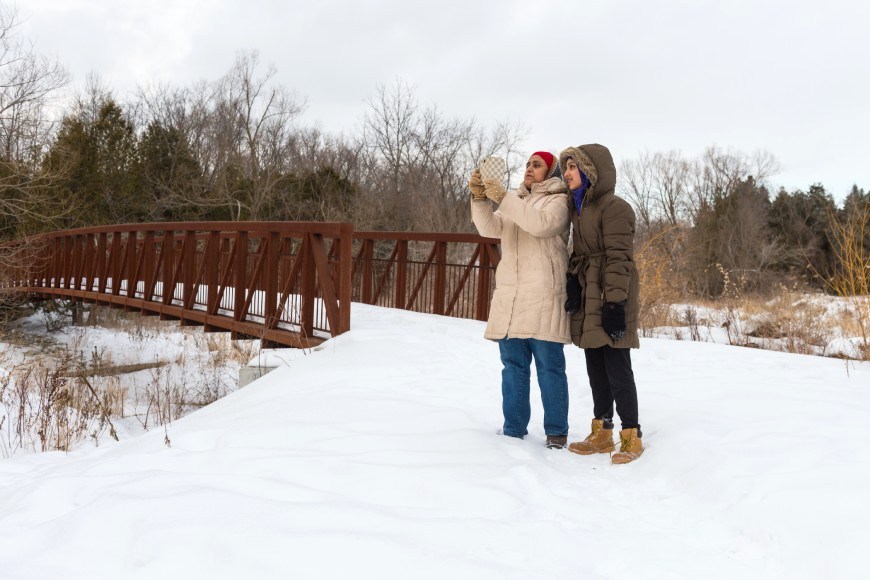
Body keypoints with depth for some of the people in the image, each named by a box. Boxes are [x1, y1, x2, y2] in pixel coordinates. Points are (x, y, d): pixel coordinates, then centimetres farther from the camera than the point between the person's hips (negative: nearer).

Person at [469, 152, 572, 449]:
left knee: (549, 366, -3)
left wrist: (502, 198, -20)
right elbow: (490, 227, 7)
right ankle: (513, 429, 13)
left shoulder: (558, 200, 3)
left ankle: (556, 431, 5)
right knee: (513, 365, 7)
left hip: (543, 297, -6)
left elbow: (540, 223, -18)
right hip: (510, 296, 6)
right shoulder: (516, 202, 22)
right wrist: (480, 198, -10)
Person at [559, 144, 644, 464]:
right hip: (588, 299, 9)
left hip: (610, 299, -9)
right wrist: (572, 283, 5)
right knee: (596, 369, 12)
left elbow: (619, 259, -17)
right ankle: (602, 434, 21)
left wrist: (615, 303, -21)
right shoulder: (579, 208, 16)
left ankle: (631, 436, 6)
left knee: (617, 369, -4)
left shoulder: (614, 207, -12)